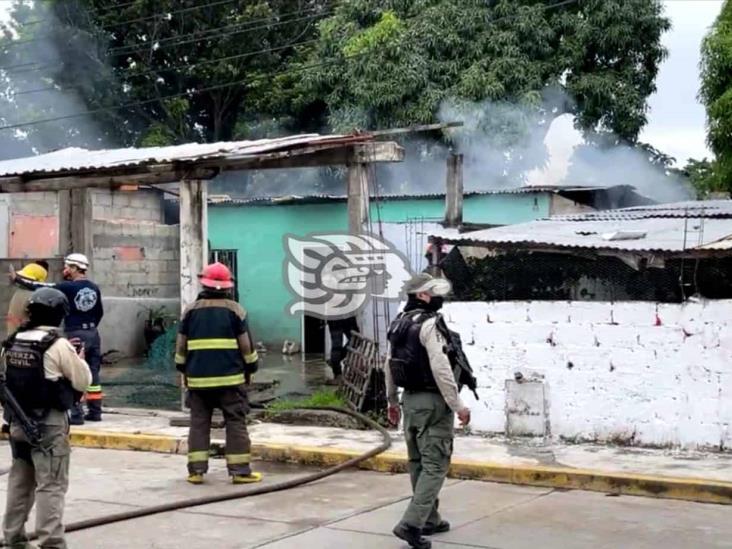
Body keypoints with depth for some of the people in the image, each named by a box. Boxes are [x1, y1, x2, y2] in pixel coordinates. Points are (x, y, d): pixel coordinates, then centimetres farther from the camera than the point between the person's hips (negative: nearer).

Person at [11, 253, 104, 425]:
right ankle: (95, 411, 15)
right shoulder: (94, 288, 7)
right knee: (93, 373, 11)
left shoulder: (69, 287, -12)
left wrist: (19, 279, -1)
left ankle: (76, 414, -4)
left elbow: (42, 288, -10)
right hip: (93, 333, 7)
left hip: (76, 335, -7)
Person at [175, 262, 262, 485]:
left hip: (198, 378, 2)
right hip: (230, 377, -2)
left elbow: (181, 346, 9)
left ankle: (196, 470, 5)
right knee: (236, 424, 2)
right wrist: (250, 369, 11)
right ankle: (240, 470, 0)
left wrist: (184, 370, 20)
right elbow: (246, 344, -1)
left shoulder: (191, 310, 6)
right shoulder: (235, 310, 0)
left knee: (199, 423, 9)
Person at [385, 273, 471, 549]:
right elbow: (441, 370, -23)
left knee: (418, 463, 16)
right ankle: (411, 523, -13)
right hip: (433, 402, -9)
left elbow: (389, 367, 16)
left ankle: (429, 519, 27)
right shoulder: (429, 324, -18)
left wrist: (392, 401, 26)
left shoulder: (398, 324, 9)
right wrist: (458, 406, -18)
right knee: (435, 466, -5)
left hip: (409, 399, 9)